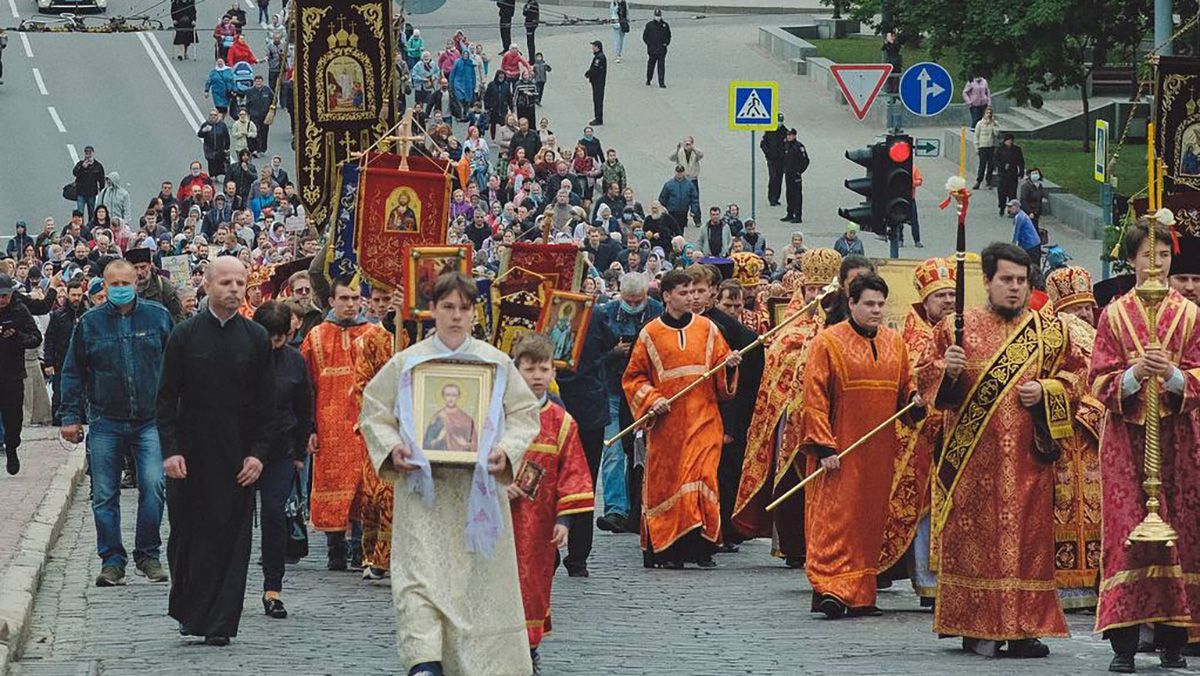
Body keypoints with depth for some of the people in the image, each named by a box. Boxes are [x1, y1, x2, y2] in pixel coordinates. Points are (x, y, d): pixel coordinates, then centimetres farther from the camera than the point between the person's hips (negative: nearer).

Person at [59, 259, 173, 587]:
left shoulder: (158, 317, 3)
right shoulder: (90, 323, 4)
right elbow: (73, 373, 9)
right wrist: (71, 416, 3)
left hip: (150, 421, -1)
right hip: (105, 422, 1)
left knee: (153, 485, -14)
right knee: (104, 496, 3)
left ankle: (148, 555, 0)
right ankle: (112, 560, 12)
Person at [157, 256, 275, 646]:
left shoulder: (256, 339, 4)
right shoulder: (185, 336, 1)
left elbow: (265, 404, 6)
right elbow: (167, 398, 1)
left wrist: (258, 453, -4)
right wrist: (170, 450, -8)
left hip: (237, 457, 0)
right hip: (190, 455, 0)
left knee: (231, 537, -2)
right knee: (186, 535, 5)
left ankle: (218, 623, 0)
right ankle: (188, 611, 22)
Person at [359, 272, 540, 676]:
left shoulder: (497, 363, 6)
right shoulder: (406, 363, 5)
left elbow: (525, 413, 8)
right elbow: (374, 411, 9)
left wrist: (507, 450, -10)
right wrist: (392, 447, -9)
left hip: (478, 487, 1)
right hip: (422, 487, -1)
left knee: (481, 575, 3)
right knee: (421, 569, -15)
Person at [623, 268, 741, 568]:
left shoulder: (707, 329, 9)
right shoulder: (650, 334, 4)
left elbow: (721, 372, 12)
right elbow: (634, 377, 8)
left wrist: (730, 365, -10)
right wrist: (651, 399, -8)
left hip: (703, 419, 1)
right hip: (667, 422, 0)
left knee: (702, 476, -10)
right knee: (666, 481, -1)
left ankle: (702, 547, -8)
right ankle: (667, 550, 5)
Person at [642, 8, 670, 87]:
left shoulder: (665, 25, 6)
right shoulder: (649, 25, 0)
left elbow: (668, 36, 16)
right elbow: (645, 36, 3)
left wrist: (666, 43, 1)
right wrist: (649, 44, -5)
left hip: (662, 50, 0)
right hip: (652, 50, 0)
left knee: (661, 66, -6)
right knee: (651, 65, 11)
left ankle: (662, 83, -7)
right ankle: (648, 80, 29)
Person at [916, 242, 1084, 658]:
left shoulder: (1049, 331, 10)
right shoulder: (957, 328, 7)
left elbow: (1069, 378, 11)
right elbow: (925, 377, 7)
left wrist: (1043, 392, -7)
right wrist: (948, 369, -14)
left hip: (1027, 456, 1)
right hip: (972, 456, -1)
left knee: (1026, 535, -3)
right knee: (974, 536, -2)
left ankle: (1022, 629, 0)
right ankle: (975, 628, 4)